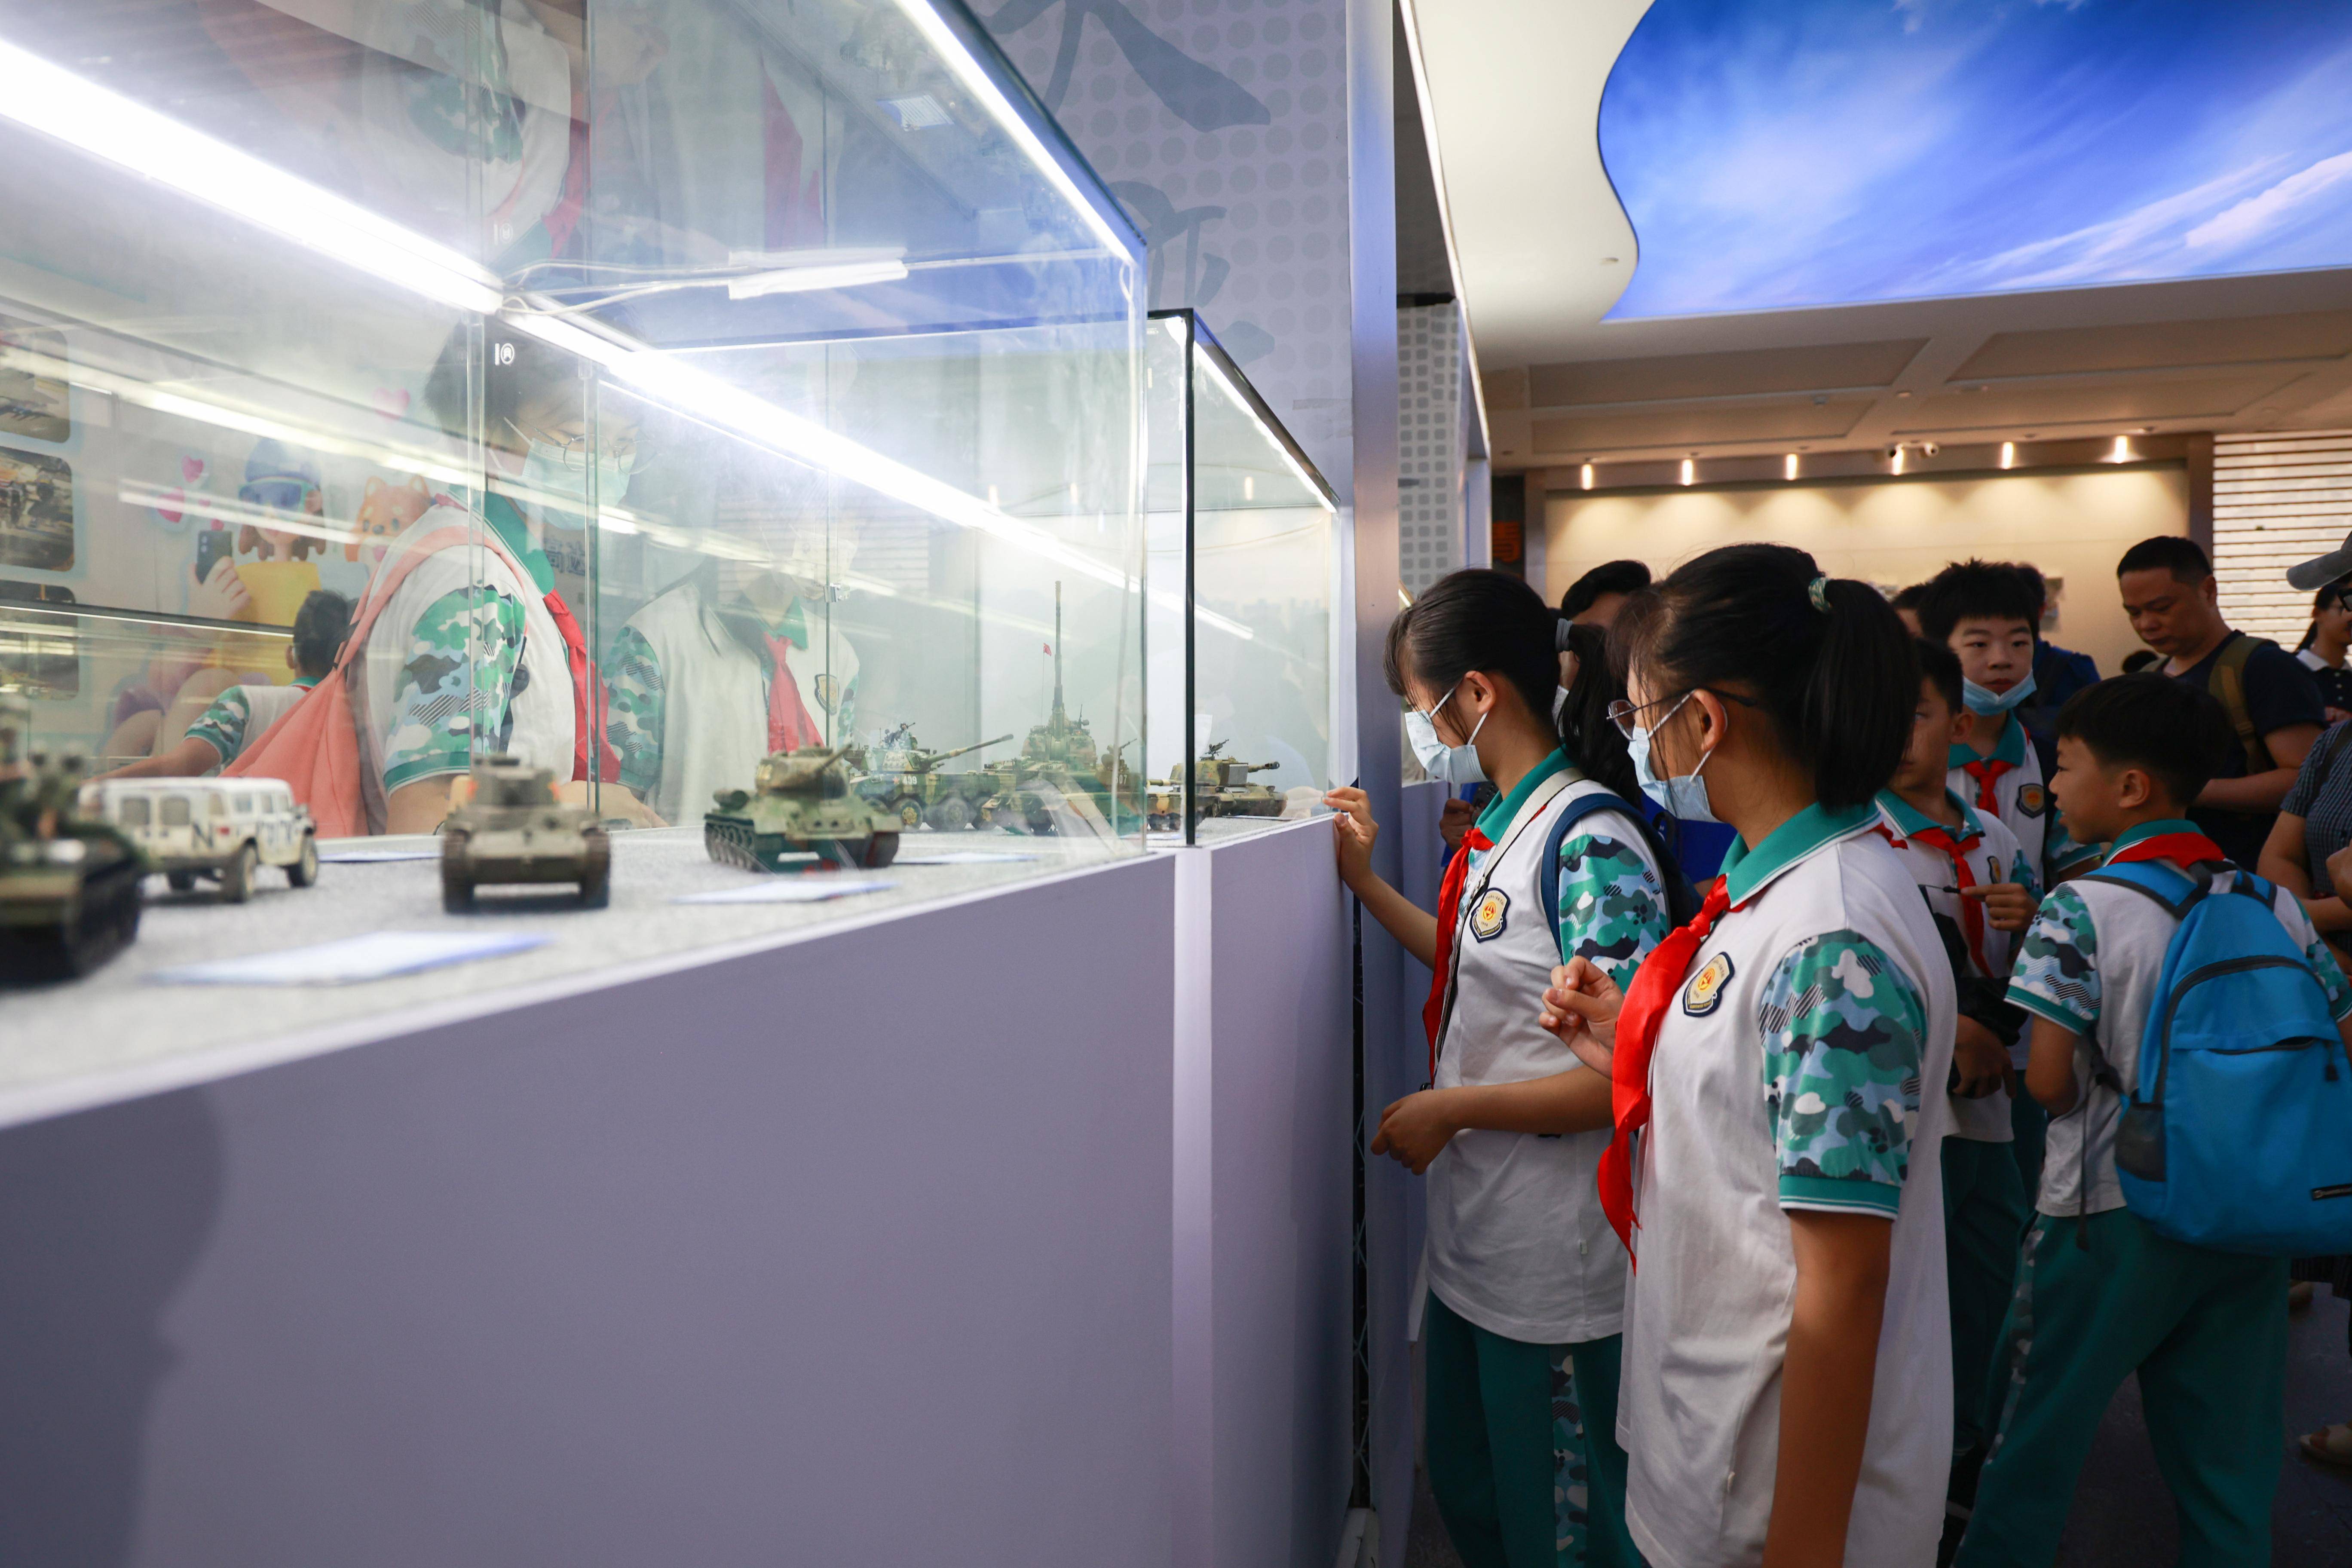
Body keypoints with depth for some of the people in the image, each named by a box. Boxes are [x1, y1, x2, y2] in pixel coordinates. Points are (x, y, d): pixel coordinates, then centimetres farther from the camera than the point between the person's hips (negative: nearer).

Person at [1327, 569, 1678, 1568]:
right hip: (1472, 1226, 9)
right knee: (1463, 1482, 25)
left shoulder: (1592, 843, -22)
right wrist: (1365, 883, 13)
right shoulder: (1502, 826, 6)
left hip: (1554, 1260, -8)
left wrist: (1448, 1109, -18)